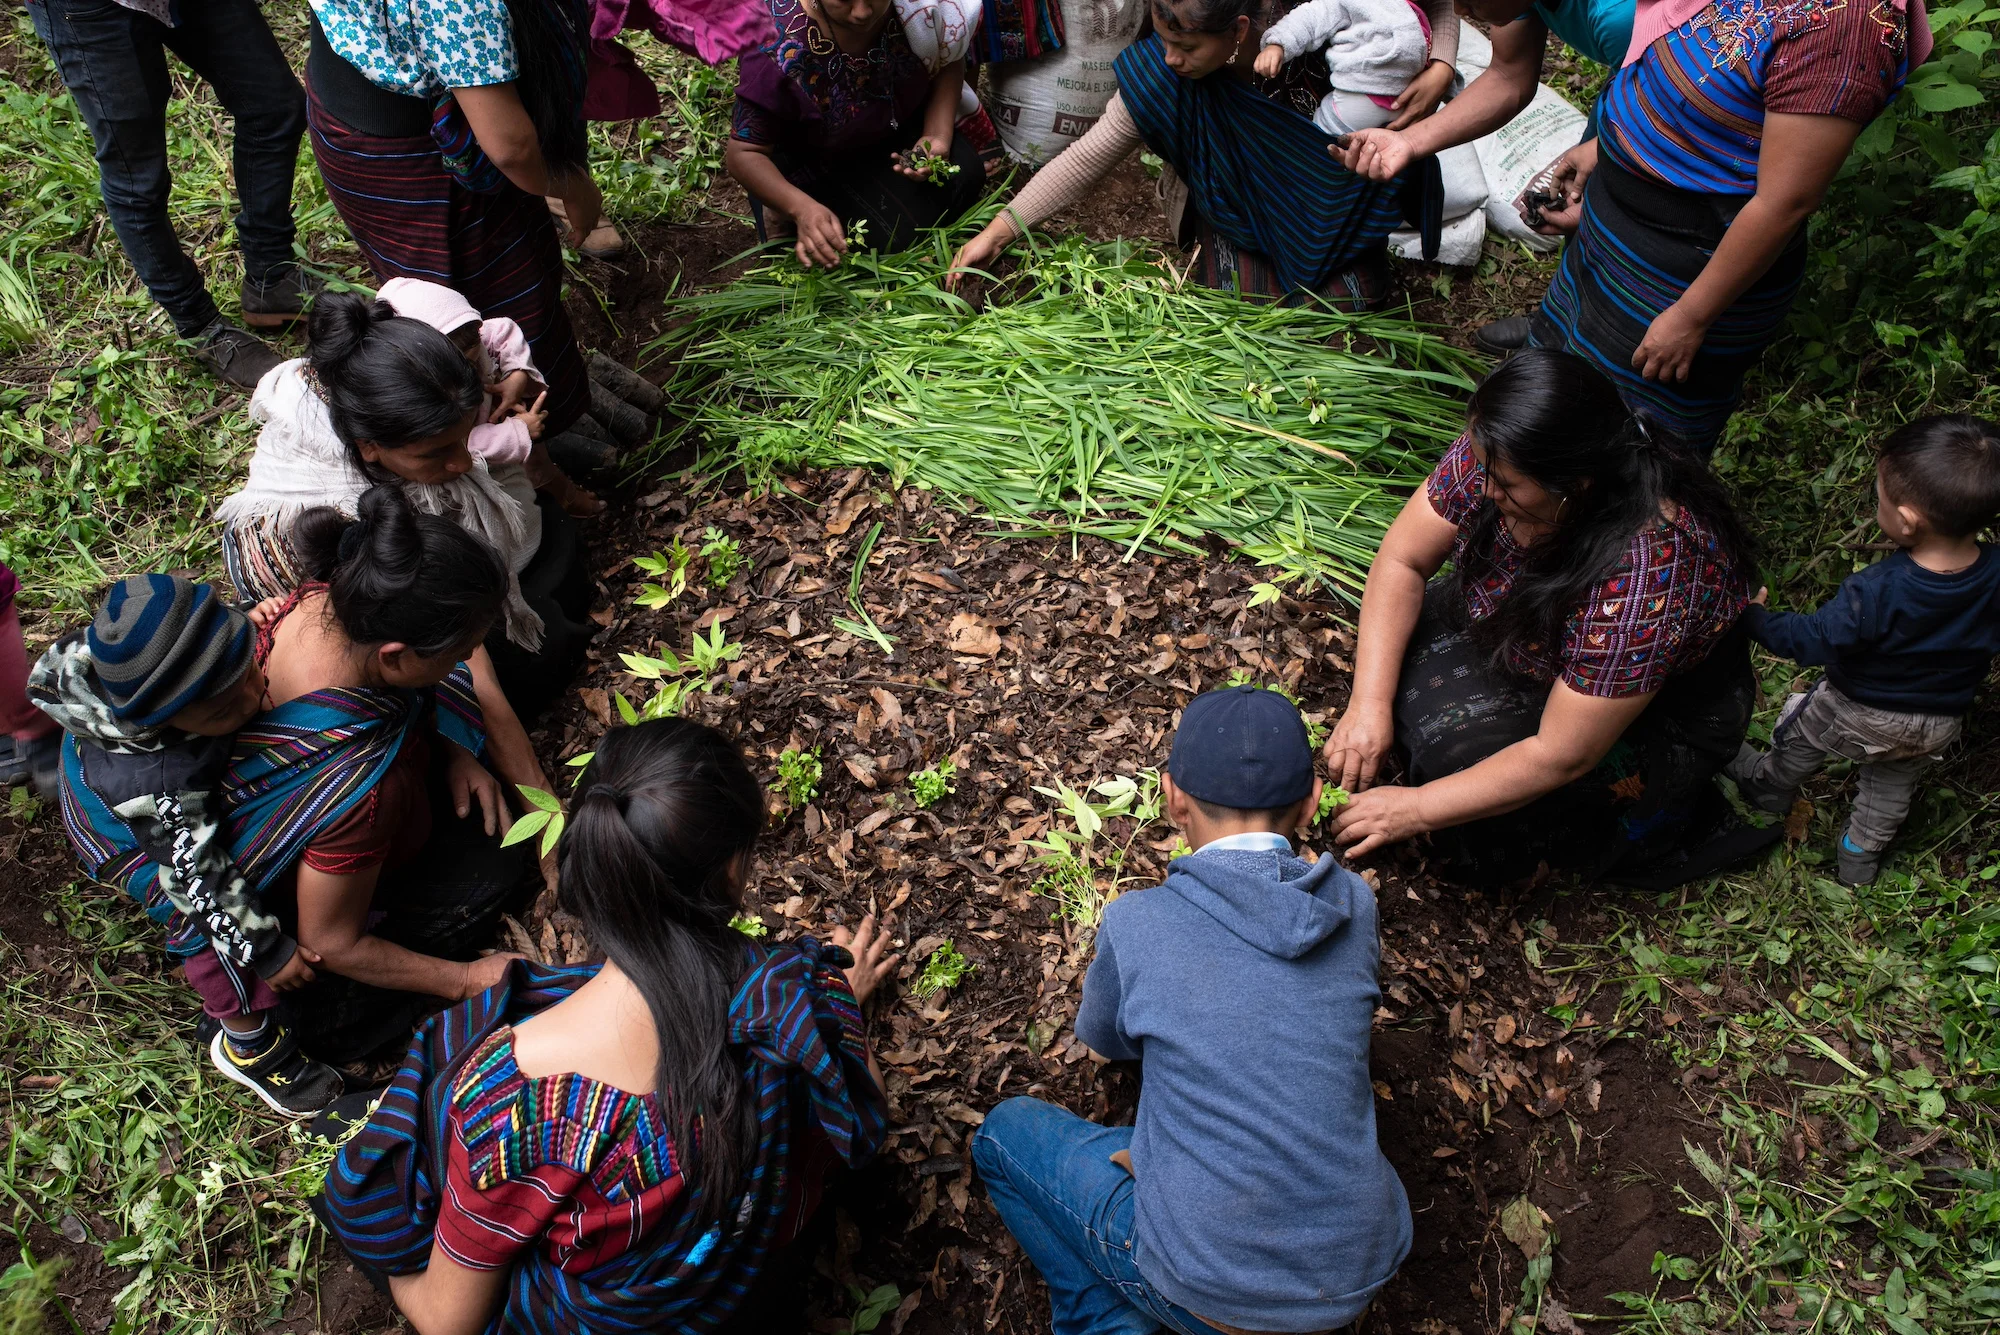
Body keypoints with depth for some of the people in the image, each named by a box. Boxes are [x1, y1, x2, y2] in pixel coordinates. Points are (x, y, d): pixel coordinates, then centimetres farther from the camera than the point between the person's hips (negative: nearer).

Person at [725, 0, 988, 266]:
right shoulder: (782, 52, -35)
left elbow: (950, 60, -6)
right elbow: (744, 153, -28)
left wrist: (938, 134, -22)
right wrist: (803, 208, -43)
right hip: (814, 158, -5)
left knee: (964, 177, -16)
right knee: (892, 238, -22)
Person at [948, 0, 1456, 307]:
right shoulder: (1157, 75, -27)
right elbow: (1091, 154, -21)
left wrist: (1439, 70, -35)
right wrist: (999, 231, -23)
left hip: (1329, 191, 0)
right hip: (1234, 208, 0)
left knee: (1351, 299, -15)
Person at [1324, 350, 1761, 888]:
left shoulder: (1648, 571, -41)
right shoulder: (1496, 454, -25)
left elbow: (1562, 757, -35)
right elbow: (1402, 560, -13)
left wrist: (1416, 809, -28)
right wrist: (1369, 703, -23)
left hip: (1656, 715, -6)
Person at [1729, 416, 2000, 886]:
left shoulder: (1876, 594, -39)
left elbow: (1812, 638, -25)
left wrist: (1754, 619, -11)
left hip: (1860, 714, -4)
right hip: (1941, 723, 4)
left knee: (1801, 734, 28)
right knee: (1893, 786, 30)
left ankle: (1769, 785, 54)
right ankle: (1861, 856, 50)